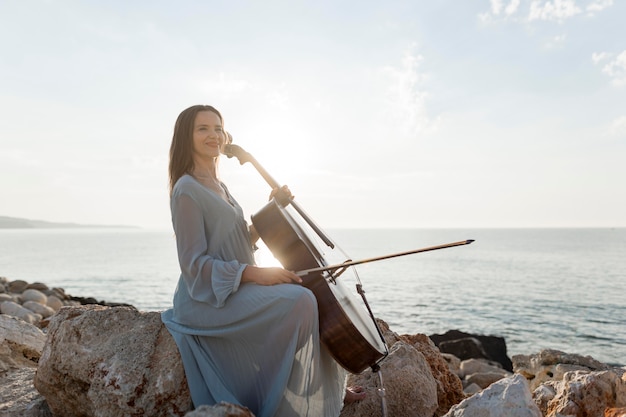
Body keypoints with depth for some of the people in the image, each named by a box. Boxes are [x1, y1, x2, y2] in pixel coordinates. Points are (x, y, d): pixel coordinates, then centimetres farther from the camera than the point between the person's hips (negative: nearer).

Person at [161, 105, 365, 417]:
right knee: (299, 301, -26)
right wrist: (256, 273, -25)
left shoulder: (218, 186, 15)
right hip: (209, 298, -9)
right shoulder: (187, 190, -14)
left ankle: (327, 388, 19)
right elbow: (194, 263, -18)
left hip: (235, 289, 9)